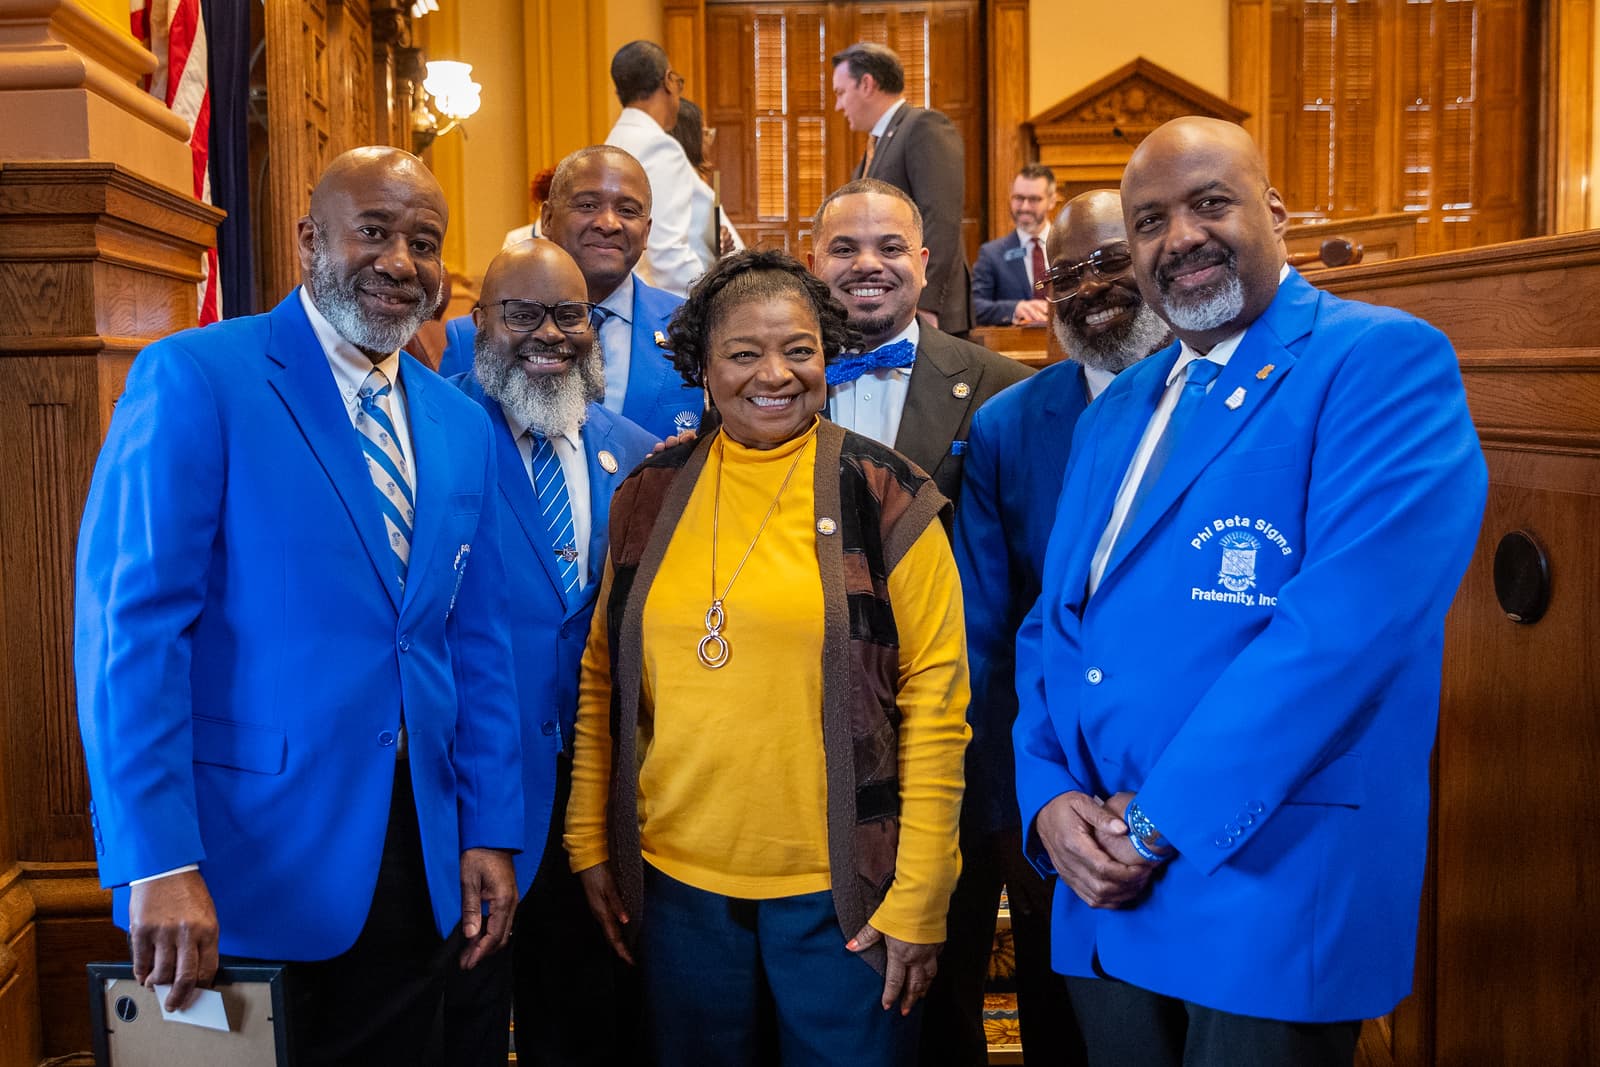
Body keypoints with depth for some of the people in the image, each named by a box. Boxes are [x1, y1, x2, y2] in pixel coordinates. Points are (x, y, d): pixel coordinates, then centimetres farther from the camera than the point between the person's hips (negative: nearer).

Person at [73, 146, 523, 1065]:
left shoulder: (464, 428, 9)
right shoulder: (193, 378, -10)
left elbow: (479, 645, 10)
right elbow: (131, 625, -15)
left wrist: (491, 834, 6)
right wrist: (158, 865, -19)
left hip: (419, 870, 6)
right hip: (247, 871, -5)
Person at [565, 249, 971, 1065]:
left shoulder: (886, 498, -6)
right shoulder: (650, 497, 4)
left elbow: (936, 700, -8)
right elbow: (604, 681, 10)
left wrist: (919, 899, -9)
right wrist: (590, 842, 8)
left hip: (840, 892, -3)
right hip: (678, 881, 3)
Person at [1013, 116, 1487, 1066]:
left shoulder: (1386, 362, -9)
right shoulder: (1115, 414, 13)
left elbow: (1348, 620, -21)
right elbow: (1053, 625, 11)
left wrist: (1162, 820, -18)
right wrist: (1051, 798, -5)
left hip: (1277, 890, -6)